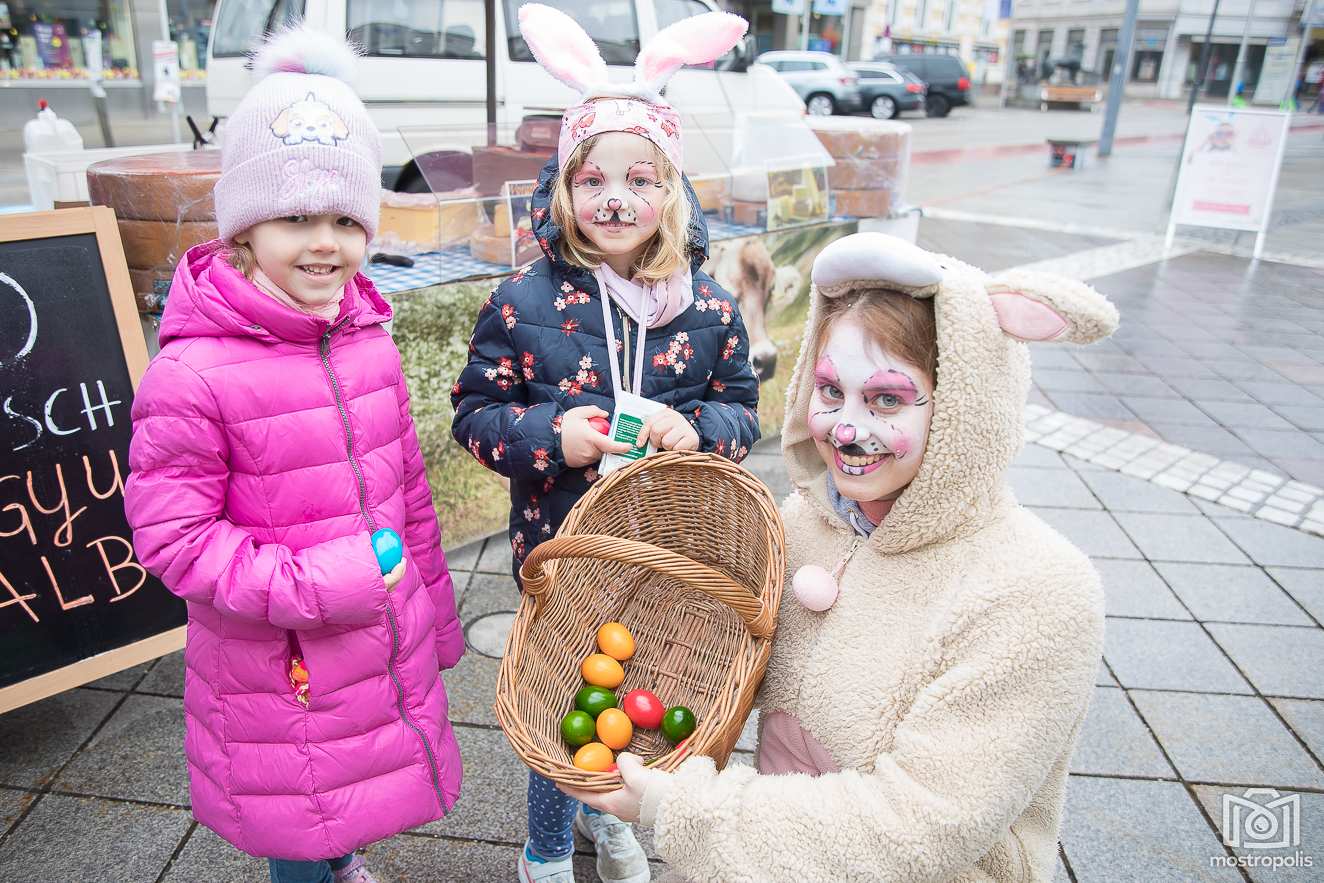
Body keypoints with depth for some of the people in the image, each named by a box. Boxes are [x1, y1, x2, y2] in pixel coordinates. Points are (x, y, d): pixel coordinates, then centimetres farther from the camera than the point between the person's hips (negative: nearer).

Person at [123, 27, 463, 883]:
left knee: (357, 790, 26)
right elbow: (172, 536, -16)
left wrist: (435, 614, 13)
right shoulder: (193, 374, -21)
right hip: (278, 668, -5)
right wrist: (312, 584, -24)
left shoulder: (369, 344, -2)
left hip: (385, 645, 5)